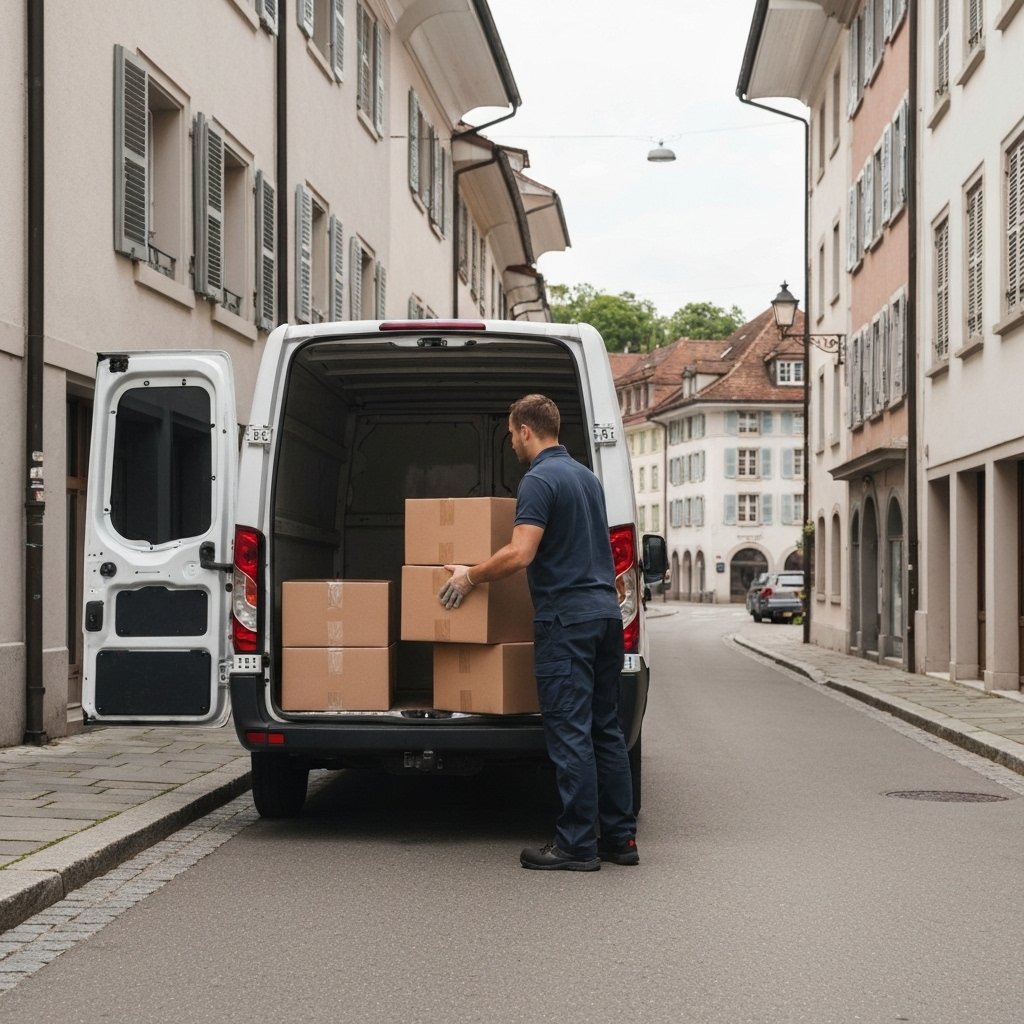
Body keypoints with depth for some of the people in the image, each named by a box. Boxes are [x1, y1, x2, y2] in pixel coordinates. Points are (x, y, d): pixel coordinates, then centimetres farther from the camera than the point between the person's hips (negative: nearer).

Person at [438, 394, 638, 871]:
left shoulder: (539, 479, -11)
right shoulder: (586, 476, 17)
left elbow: (519, 554, -21)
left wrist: (469, 576, -5)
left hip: (565, 618, -9)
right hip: (605, 612, 9)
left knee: (569, 733, -5)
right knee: (605, 729, 11)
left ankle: (577, 845, -3)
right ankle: (620, 837, 14)